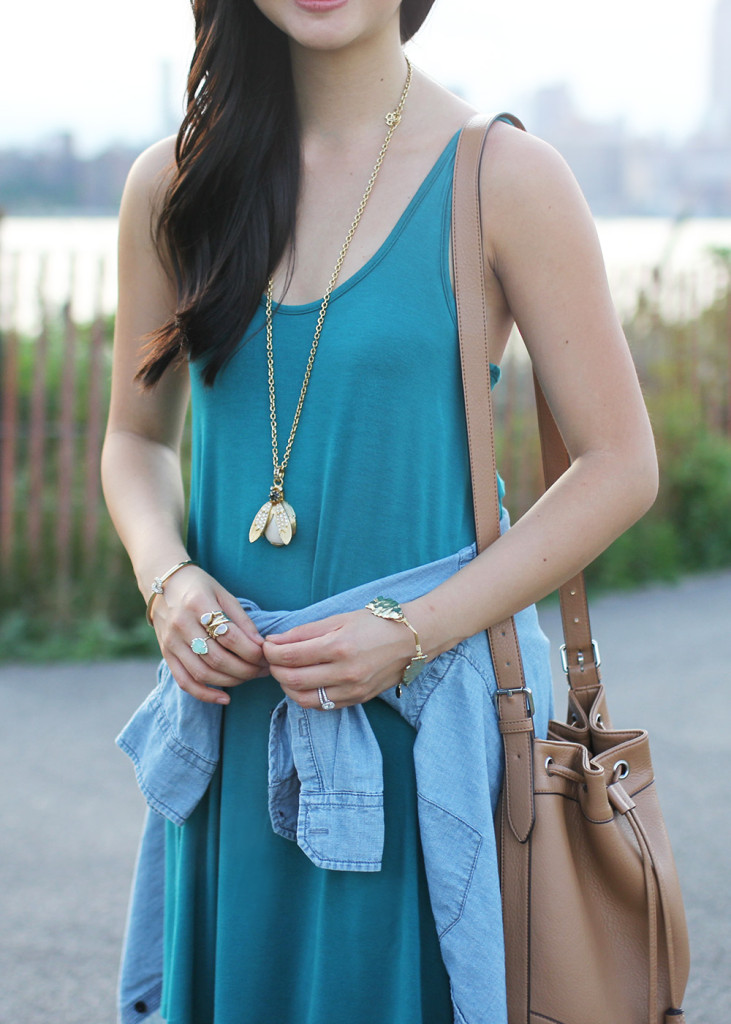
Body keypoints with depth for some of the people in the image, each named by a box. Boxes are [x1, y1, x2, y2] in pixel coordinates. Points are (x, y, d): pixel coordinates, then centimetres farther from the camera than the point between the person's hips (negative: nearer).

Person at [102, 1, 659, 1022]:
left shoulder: (501, 177, -8)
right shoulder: (173, 184, 4)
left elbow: (620, 466, -6)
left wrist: (414, 633, -14)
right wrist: (166, 576, -6)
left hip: (425, 717, -3)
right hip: (233, 712, 4)